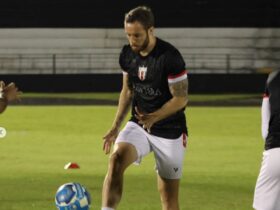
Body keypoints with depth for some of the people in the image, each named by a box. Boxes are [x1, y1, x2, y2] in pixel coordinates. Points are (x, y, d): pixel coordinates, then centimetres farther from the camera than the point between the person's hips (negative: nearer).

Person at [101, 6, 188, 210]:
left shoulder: (170, 57, -20)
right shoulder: (127, 54, -1)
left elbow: (181, 98, -16)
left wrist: (154, 117, -31)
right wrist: (116, 126, 6)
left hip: (169, 130, -4)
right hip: (138, 125, 4)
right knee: (116, 158, -25)